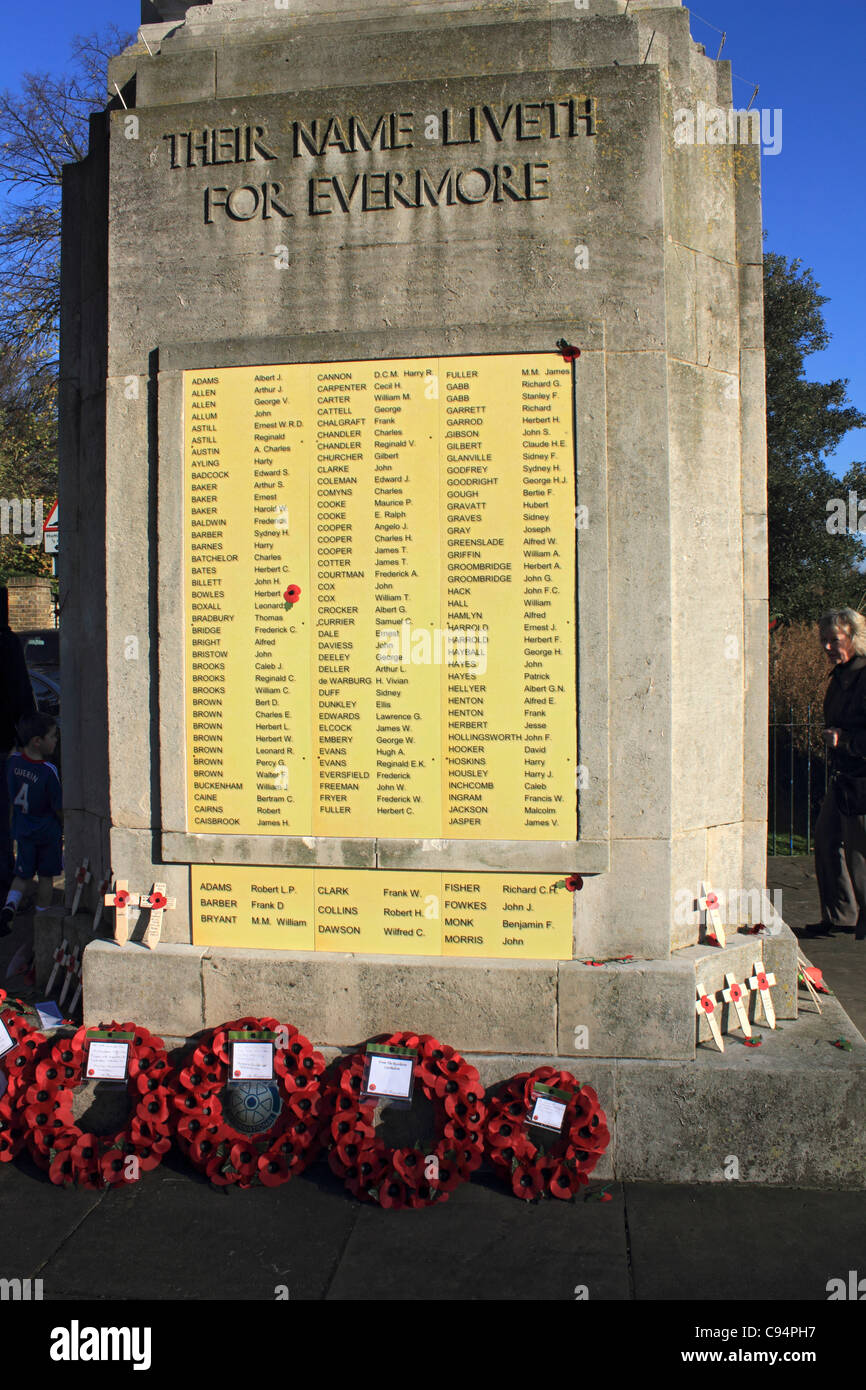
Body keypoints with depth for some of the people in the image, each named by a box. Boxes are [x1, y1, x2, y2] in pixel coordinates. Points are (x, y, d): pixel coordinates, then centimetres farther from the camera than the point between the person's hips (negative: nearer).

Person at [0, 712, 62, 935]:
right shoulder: (48, 771, -24)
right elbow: (59, 808, -16)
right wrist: (66, 827, 2)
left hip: (22, 831, 4)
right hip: (48, 832, -4)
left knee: (22, 875, 15)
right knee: (46, 876, 12)